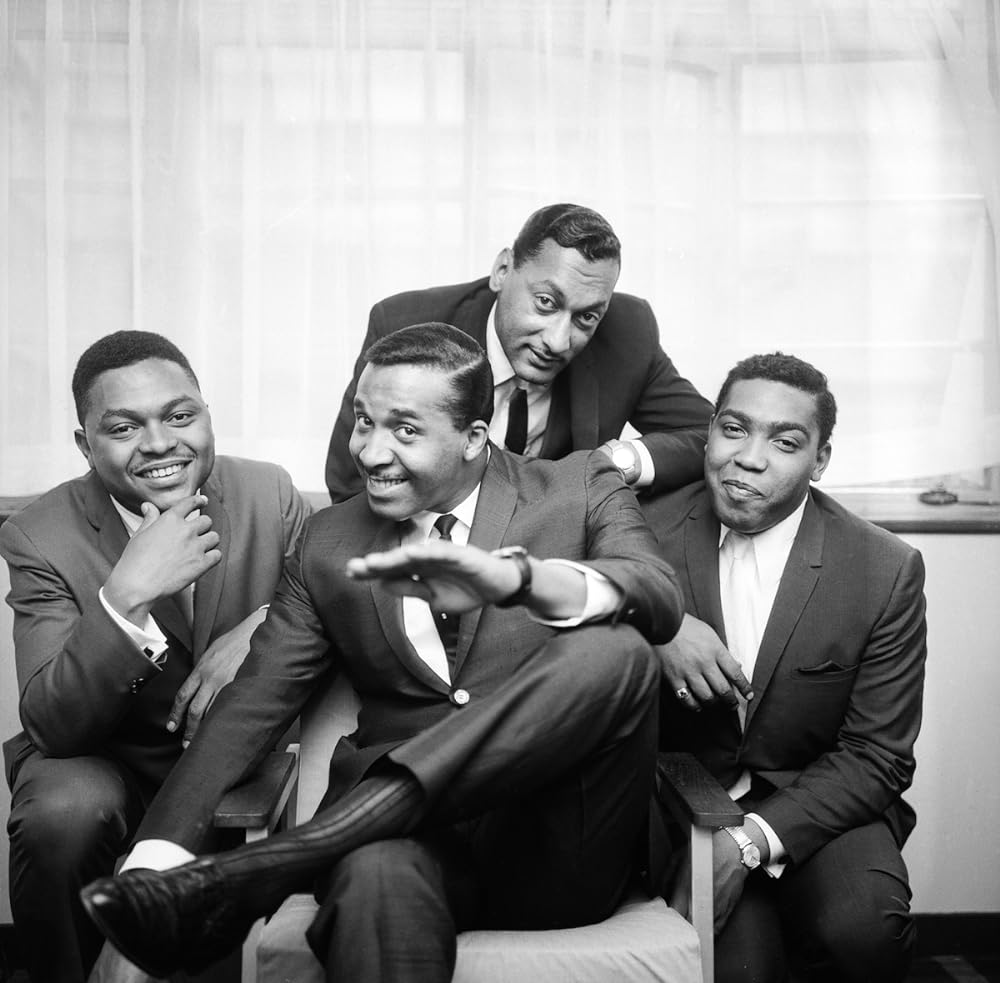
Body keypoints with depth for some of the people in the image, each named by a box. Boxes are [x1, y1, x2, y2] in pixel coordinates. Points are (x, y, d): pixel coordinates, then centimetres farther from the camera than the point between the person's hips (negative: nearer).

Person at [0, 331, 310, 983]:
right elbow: (53, 726, -19)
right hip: (102, 764, -2)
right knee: (64, 814, -33)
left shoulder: (273, 496, -7)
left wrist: (260, 627, -19)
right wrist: (126, 595, -35)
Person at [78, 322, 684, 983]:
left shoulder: (581, 490, 6)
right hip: (416, 835, -1)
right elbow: (253, 705, 7)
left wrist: (513, 576, -33)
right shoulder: (329, 545, 12)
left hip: (564, 858, 2)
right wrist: (156, 855, -8)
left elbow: (660, 602, -13)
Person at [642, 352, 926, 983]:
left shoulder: (888, 571, -7)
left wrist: (755, 838, -19)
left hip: (817, 806, 0)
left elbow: (875, 758, -5)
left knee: (863, 930, -28)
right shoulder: (651, 530, -5)